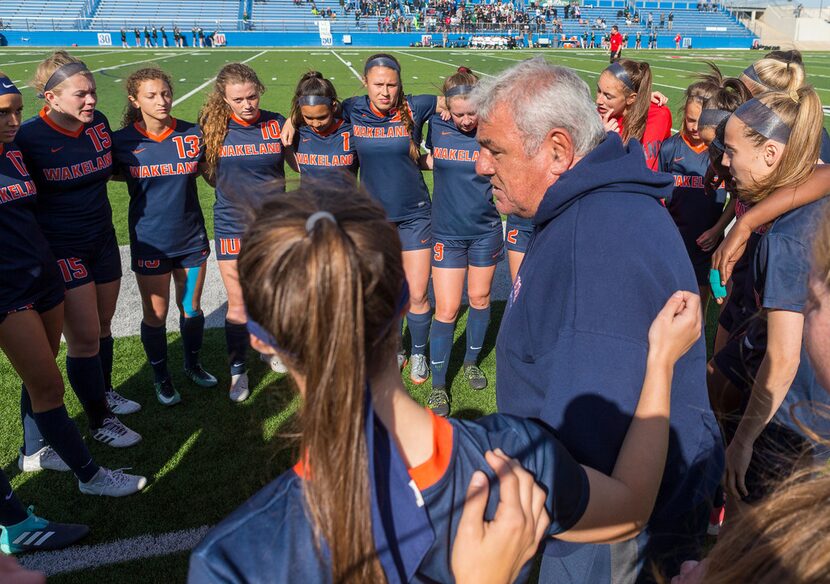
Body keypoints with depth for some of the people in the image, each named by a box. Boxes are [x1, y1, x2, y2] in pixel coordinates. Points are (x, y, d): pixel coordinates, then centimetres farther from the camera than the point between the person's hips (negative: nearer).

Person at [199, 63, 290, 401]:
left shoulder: (276, 123, -4)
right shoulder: (214, 127, -5)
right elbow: (210, 174, 4)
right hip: (232, 226, -1)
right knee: (238, 305, 4)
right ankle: (237, 370, 21)